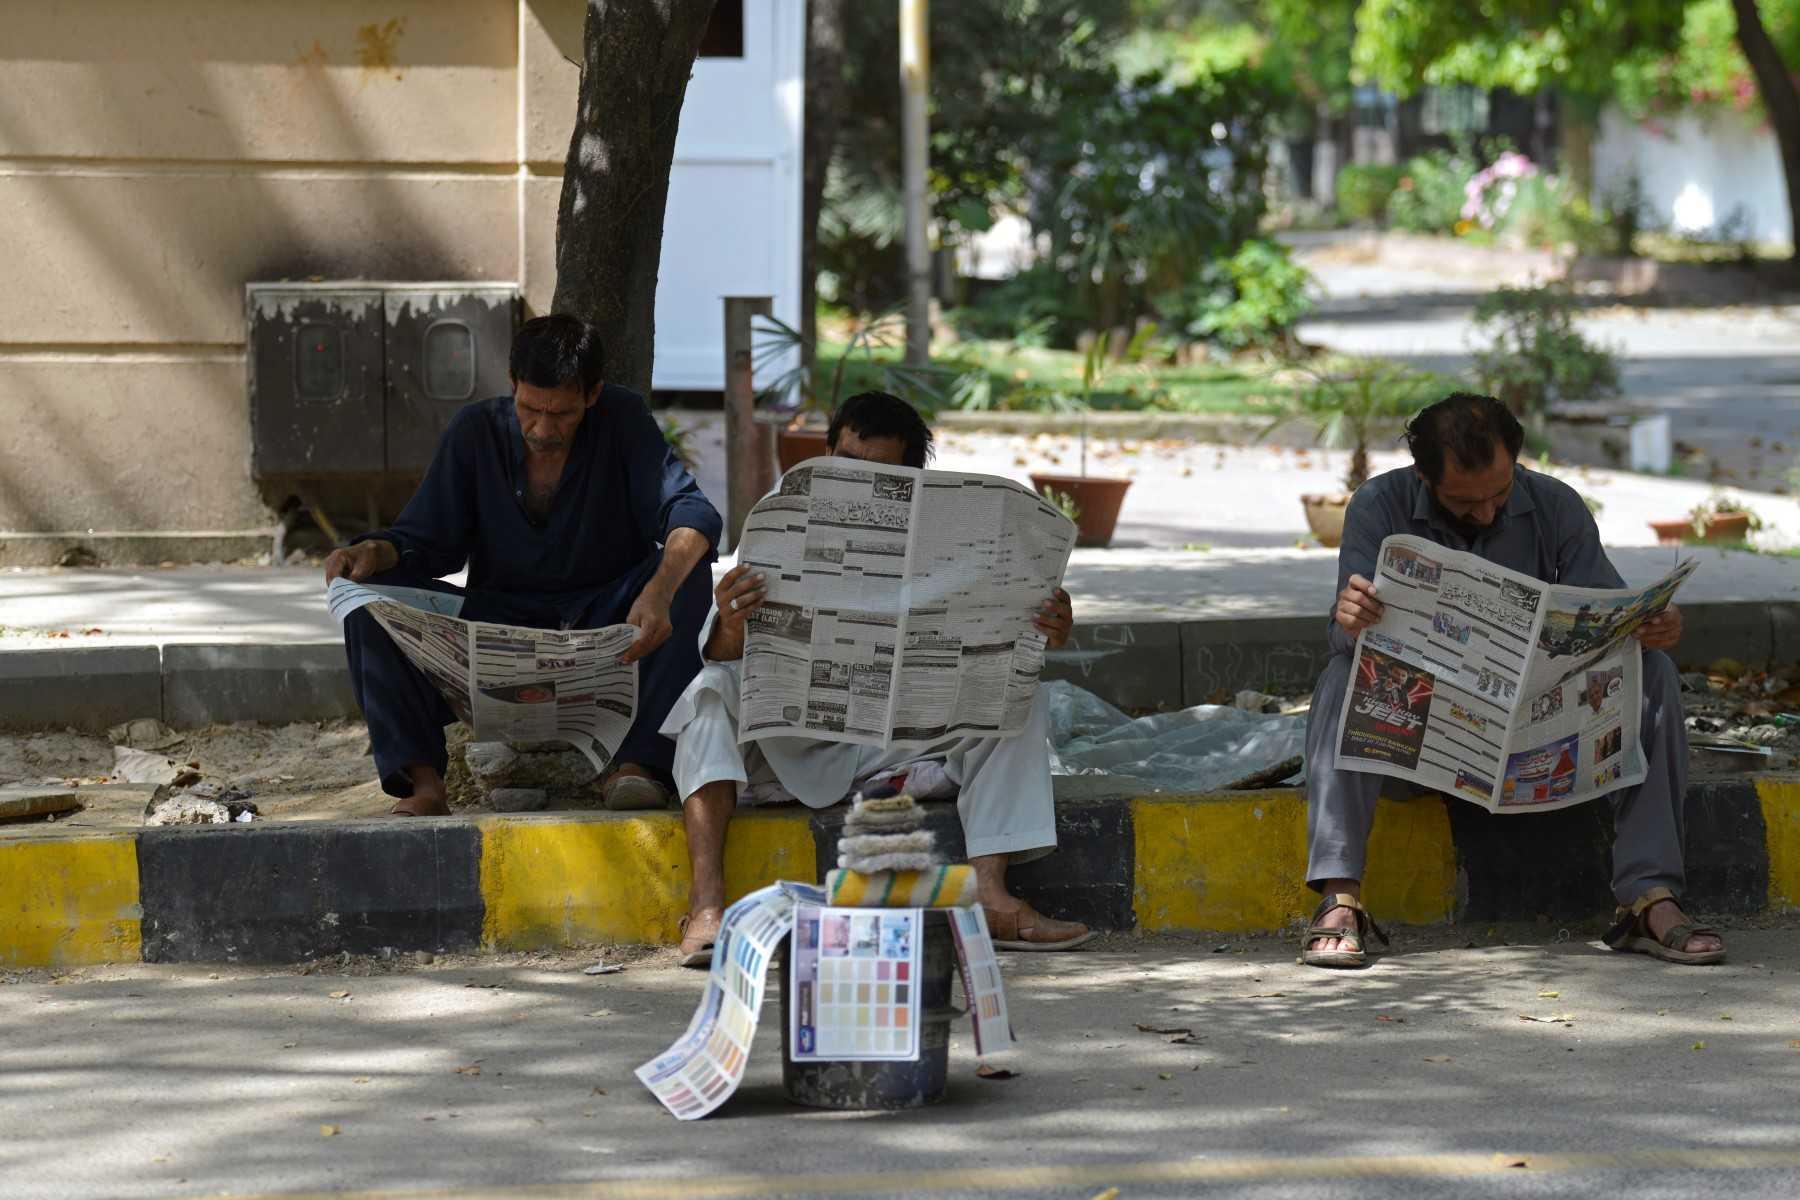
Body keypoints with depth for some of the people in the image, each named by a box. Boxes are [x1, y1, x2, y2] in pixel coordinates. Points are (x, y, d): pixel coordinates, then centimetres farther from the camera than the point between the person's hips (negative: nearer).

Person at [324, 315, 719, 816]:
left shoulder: (622, 419, -11)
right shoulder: (475, 430, -5)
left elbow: (692, 512, -23)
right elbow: (426, 540, -3)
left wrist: (660, 590, -44)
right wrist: (375, 551, -28)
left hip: (605, 623, -2)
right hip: (500, 619, 2)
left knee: (688, 568, -31)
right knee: (372, 593, -20)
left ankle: (640, 762, -36)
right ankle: (422, 778, -31)